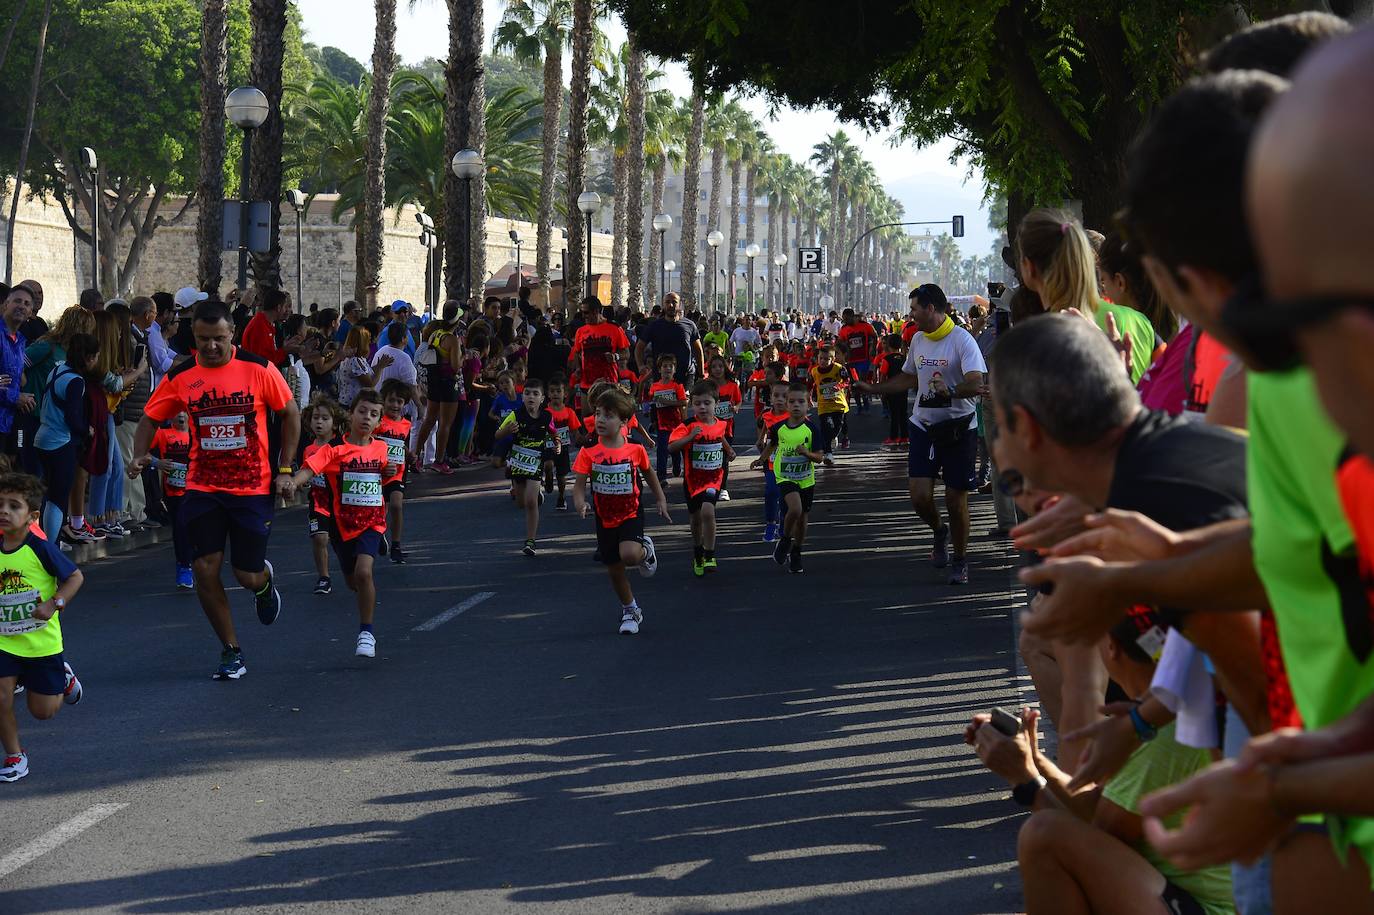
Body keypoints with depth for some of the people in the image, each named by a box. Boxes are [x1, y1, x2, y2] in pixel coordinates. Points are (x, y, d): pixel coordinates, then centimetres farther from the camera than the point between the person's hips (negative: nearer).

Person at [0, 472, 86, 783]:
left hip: (42, 643, -3)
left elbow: (75, 577, -10)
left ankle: (64, 679, 40)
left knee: (42, 711, 9)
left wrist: (54, 604, -23)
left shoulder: (41, 549, -16)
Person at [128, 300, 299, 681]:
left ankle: (264, 582, 41)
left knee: (248, 575, 0)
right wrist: (139, 455, -10)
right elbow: (150, 419, 9)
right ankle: (231, 652, 10)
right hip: (202, 488, 2)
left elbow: (290, 414, 2)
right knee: (205, 569, -6)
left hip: (253, 488, -2)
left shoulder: (258, 369, -8)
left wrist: (285, 470, -2)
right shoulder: (181, 377, -2)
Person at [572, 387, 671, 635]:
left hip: (631, 514, -2)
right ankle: (631, 610, 34)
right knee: (614, 569, 11)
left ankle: (646, 550, 8)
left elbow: (648, 473, 10)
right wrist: (580, 503, -32)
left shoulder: (635, 449, -10)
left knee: (629, 555, -29)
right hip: (605, 518, 2)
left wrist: (660, 499, 9)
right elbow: (579, 485, -11)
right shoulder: (589, 453, -11)